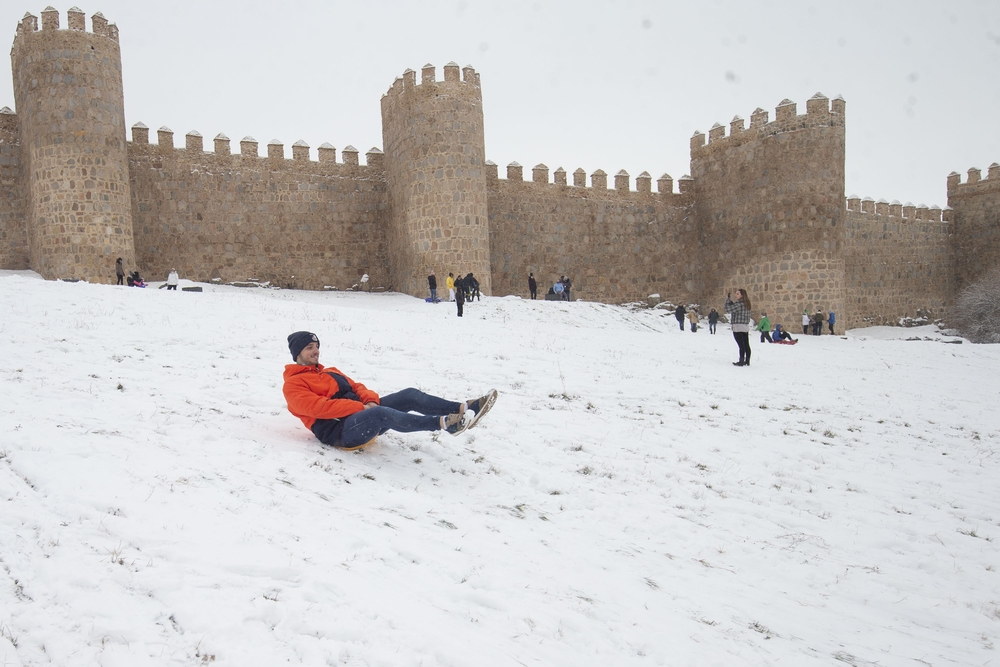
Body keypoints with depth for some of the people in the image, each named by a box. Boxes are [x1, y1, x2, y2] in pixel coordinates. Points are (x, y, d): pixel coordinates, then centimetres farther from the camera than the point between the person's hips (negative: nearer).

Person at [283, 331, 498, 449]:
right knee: (381, 413, -38)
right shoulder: (293, 384, 4)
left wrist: (370, 401, -8)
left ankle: (463, 409, -25)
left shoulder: (329, 372, 29)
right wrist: (359, 406, -19)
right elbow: (317, 407, -13)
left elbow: (356, 386, 17)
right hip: (338, 428, -8)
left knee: (410, 395, -10)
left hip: (361, 415, 8)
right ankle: (442, 422, -49)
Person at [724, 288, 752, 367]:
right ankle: (747, 361, 16)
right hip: (746, 327, 9)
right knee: (746, 345, 11)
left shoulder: (739, 304, -16)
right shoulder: (746, 304, 12)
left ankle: (741, 361, -7)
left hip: (738, 327, -9)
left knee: (741, 345, -8)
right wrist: (730, 301, 7)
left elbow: (728, 309, -17)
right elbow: (734, 308, 18)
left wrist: (727, 299, -9)